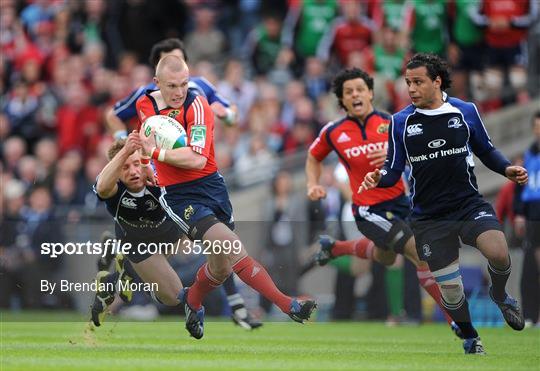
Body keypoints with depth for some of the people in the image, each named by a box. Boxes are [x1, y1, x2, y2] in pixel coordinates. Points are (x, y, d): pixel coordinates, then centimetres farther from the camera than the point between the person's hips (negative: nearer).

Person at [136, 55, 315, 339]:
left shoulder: (196, 106, -12)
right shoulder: (144, 105, 1)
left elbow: (197, 159, -23)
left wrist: (157, 153, -20)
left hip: (212, 186, 1)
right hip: (179, 196, -1)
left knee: (222, 264, 5)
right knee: (228, 244, -23)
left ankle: (192, 300, 32)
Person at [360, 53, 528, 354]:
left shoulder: (466, 111, -2)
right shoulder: (401, 122, -1)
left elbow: (486, 151, 10)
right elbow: (394, 171, 2)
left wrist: (507, 169, -8)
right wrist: (378, 178, -19)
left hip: (469, 203, -1)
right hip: (429, 217, 1)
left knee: (499, 254, -27)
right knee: (449, 288, 5)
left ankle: (499, 294, 7)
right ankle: (471, 340, 31)